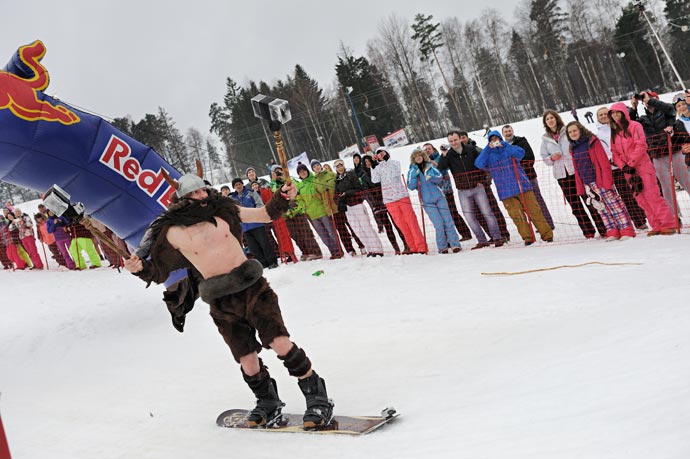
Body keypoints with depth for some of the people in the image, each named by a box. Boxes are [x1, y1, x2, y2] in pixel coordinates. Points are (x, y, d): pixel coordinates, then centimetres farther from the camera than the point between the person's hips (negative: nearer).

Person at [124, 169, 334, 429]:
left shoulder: (223, 211, 4)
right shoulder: (173, 232, -2)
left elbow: (266, 214, 14)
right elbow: (158, 271, 7)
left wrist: (282, 198, -3)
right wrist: (140, 268, -13)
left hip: (253, 288, 0)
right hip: (223, 304, 0)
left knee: (280, 343, -12)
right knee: (248, 361, 1)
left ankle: (316, 395, 2)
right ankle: (267, 403, 29)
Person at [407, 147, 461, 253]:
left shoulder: (430, 168, 9)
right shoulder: (412, 171, 5)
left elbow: (440, 178, -2)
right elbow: (411, 186, -4)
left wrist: (431, 178, -20)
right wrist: (415, 176, -16)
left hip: (439, 197, 2)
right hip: (427, 202, -2)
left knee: (448, 221, -4)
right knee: (439, 224, -9)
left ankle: (455, 244, -1)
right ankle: (442, 247, 0)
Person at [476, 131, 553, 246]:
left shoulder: (508, 149, 4)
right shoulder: (488, 155, 8)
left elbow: (520, 153, -16)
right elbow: (478, 164, -10)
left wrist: (504, 144, -16)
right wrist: (488, 148, -12)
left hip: (522, 187, -1)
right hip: (506, 193, 1)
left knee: (534, 211, -1)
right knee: (517, 216, -4)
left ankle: (547, 234, 5)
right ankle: (527, 238, 4)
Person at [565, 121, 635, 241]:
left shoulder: (592, 142, -7)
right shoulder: (573, 148, 11)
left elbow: (604, 163, -10)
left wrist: (607, 181, -16)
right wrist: (580, 188, 10)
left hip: (600, 181, -6)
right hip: (588, 184, 6)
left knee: (614, 204, -5)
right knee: (602, 209, 5)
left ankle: (626, 230, -3)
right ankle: (612, 232, 9)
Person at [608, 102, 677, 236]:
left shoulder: (635, 126, -3)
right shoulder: (614, 132, 14)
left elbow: (641, 146, -12)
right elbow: (614, 152, 9)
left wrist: (631, 164, -16)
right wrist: (623, 166, -6)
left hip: (642, 166, -6)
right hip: (628, 170, 6)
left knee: (652, 196, -11)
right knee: (641, 199, 4)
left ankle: (668, 224, -7)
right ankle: (657, 226, 9)